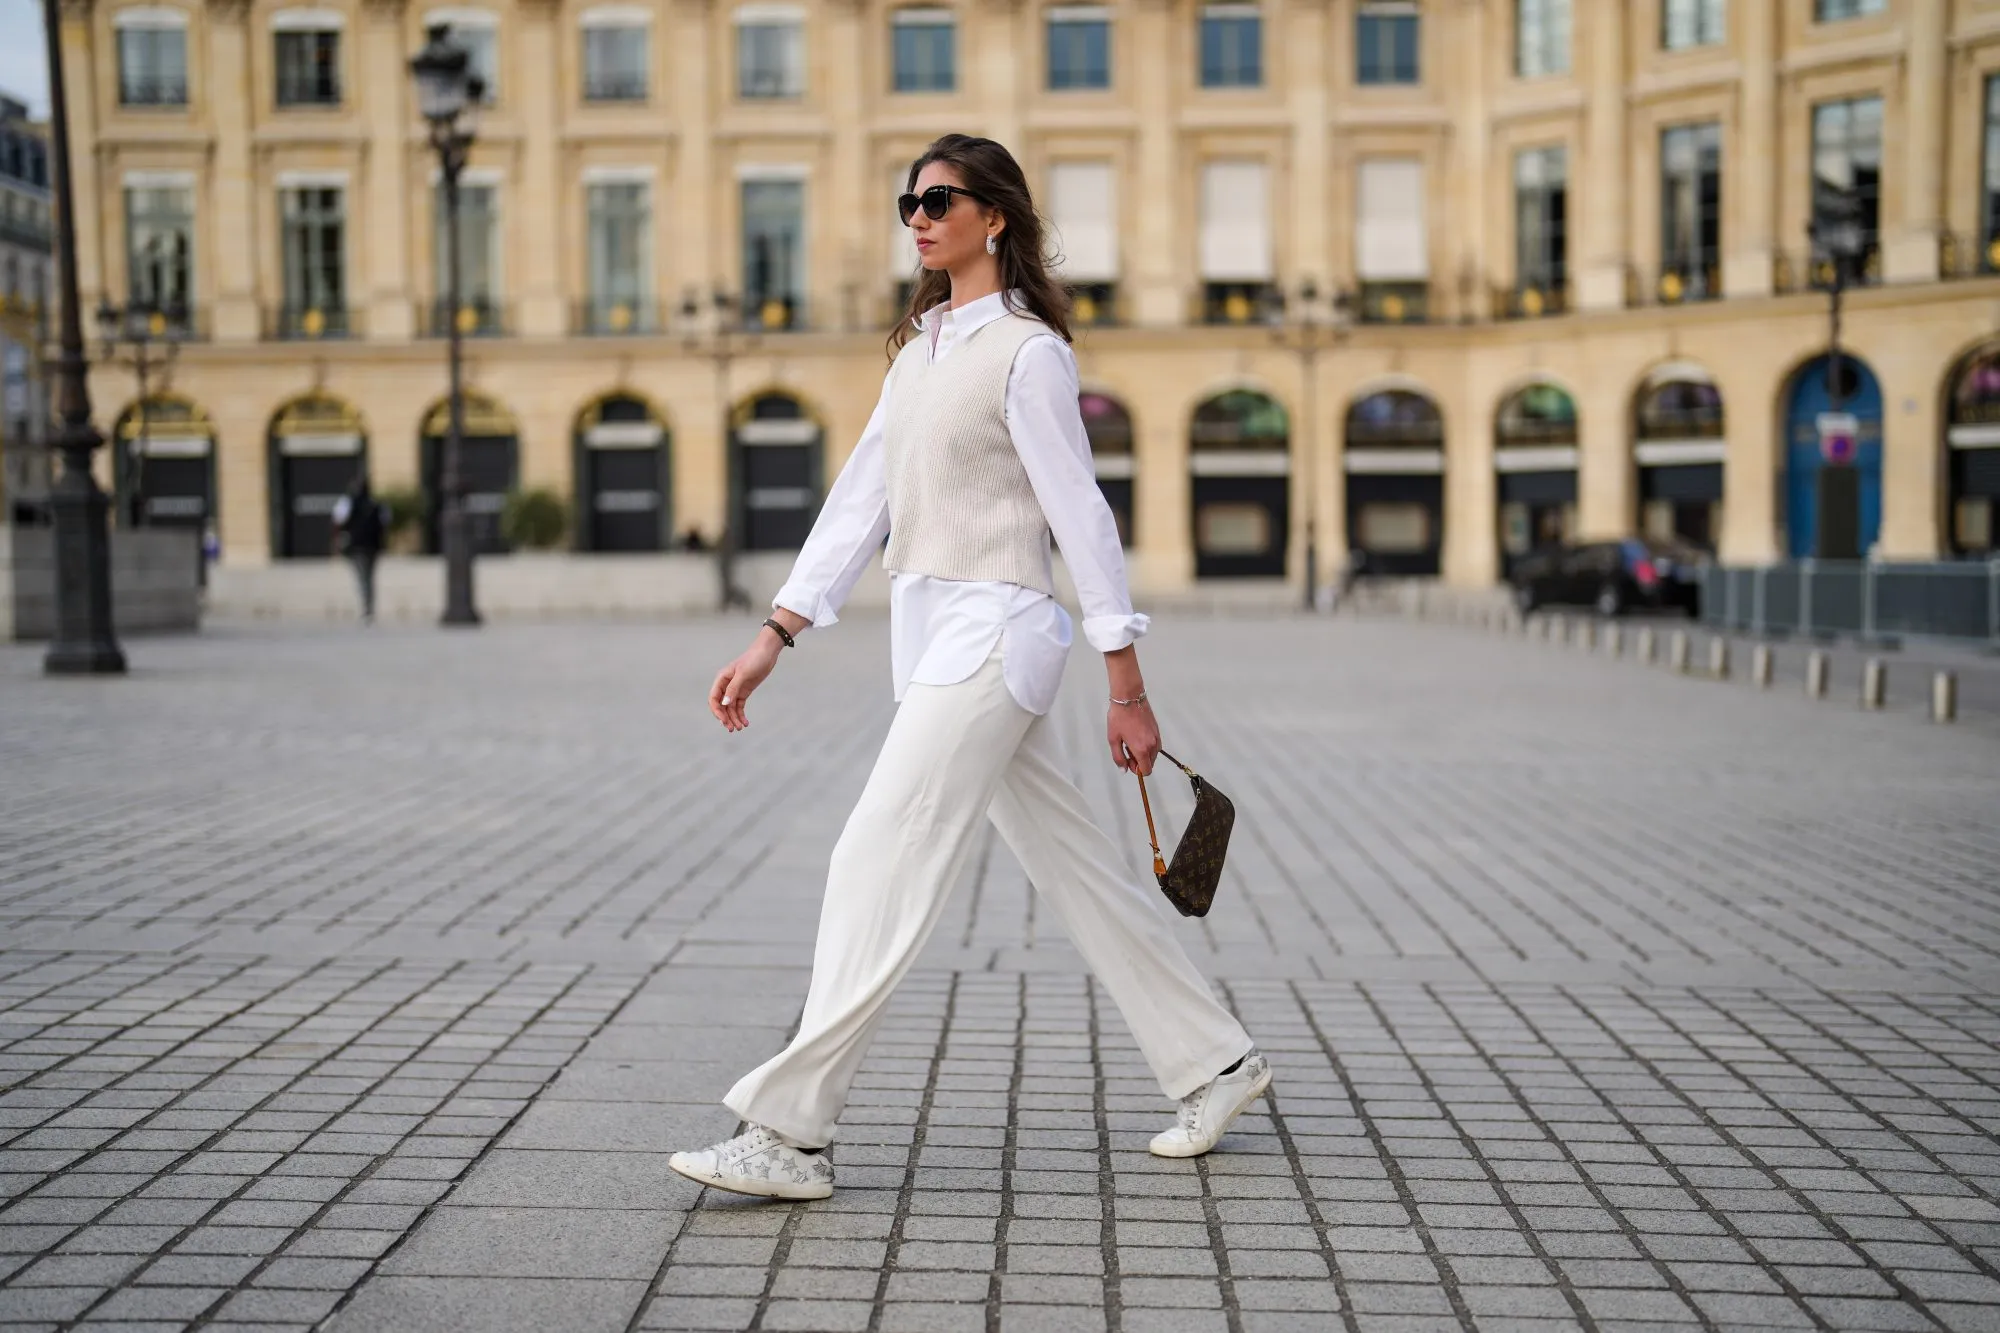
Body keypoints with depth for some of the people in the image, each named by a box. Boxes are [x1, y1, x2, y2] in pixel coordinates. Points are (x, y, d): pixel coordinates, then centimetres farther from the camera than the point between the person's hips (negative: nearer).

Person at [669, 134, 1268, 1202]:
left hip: (992, 633, -8)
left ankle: (789, 1134, -7)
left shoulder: (1027, 351, -8)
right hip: (932, 634, 8)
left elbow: (1081, 513, -9)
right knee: (1071, 867, 13)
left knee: (878, 865, -11)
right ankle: (1213, 1064, 25)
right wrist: (774, 636, 9)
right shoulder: (920, 346, 16)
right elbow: (861, 499, 15)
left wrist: (1127, 691, -10)